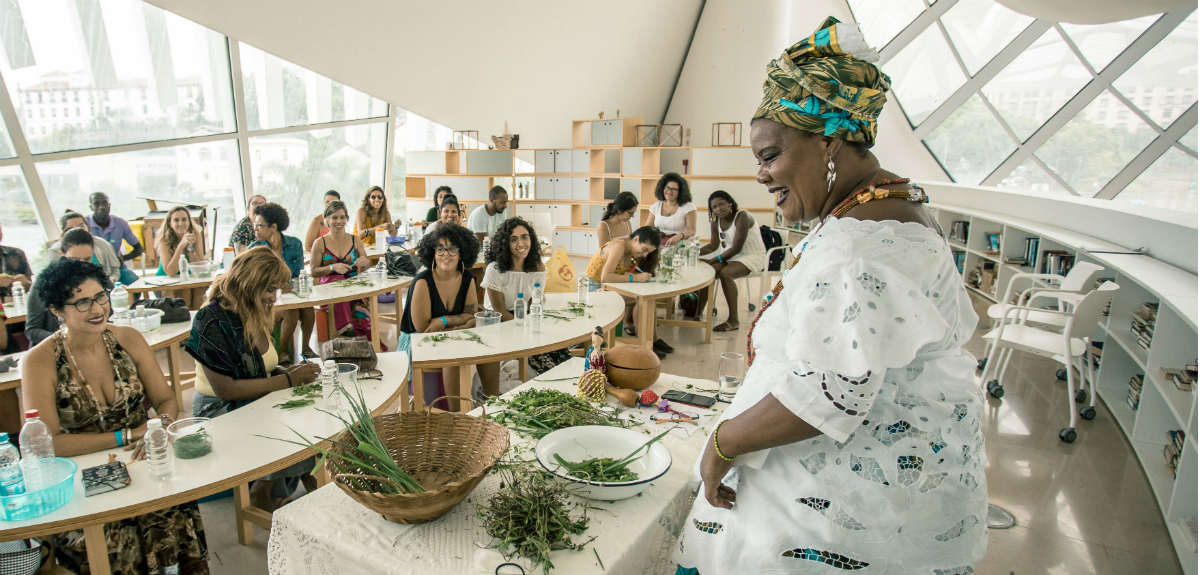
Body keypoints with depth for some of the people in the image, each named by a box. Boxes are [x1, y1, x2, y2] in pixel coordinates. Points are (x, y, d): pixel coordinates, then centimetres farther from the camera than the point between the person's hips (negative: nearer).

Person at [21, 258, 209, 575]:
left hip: (140, 465, 2)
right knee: (115, 542, -26)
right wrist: (127, 435, -18)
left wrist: (161, 425, -18)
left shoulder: (128, 339, 3)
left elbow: (166, 400, 5)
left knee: (177, 520, -25)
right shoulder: (40, 361, -7)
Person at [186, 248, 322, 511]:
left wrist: (284, 371, -4)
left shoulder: (256, 315, 5)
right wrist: (287, 380, -22)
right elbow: (226, 389, -24)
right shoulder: (212, 321, -19)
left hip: (255, 402, 7)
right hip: (220, 412, -7)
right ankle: (262, 493, -4)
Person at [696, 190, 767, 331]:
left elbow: (736, 248, -23)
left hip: (753, 257, -8)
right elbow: (713, 246, 5)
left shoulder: (742, 217, -20)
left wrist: (713, 260, -24)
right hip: (732, 256, 8)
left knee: (725, 273, -31)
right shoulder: (716, 221, 3)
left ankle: (733, 321, -26)